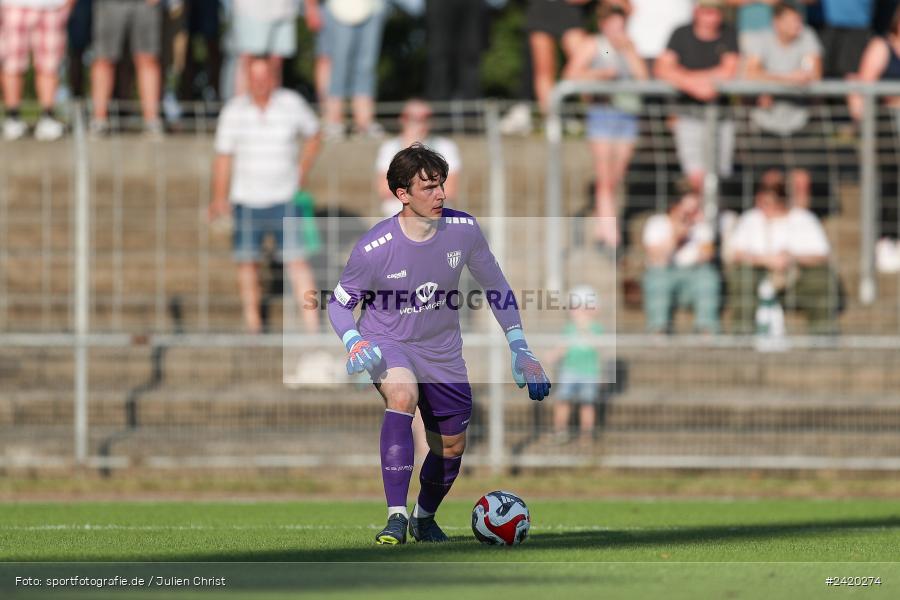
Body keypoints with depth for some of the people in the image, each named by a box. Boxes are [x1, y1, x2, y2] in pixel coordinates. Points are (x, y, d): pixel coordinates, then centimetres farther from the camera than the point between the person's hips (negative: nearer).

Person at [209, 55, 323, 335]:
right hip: (246, 199, 1)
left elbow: (313, 135, 17)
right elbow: (223, 156, 1)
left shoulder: (292, 104, 0)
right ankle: (253, 324, 11)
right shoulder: (234, 111, 0)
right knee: (246, 261, 2)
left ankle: (312, 325, -12)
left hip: (284, 199, -1)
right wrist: (220, 198, -5)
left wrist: (302, 172, 9)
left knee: (296, 261, -9)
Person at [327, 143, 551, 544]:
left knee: (451, 446, 12)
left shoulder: (463, 230, -13)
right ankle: (396, 516, -35)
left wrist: (520, 350, 1)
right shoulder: (373, 250, -22)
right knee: (403, 394, -36)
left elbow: (495, 287, 3)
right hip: (388, 343, -4)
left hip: (442, 350, 4)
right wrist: (354, 343, -27)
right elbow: (339, 303, -7)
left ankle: (424, 518, 44)